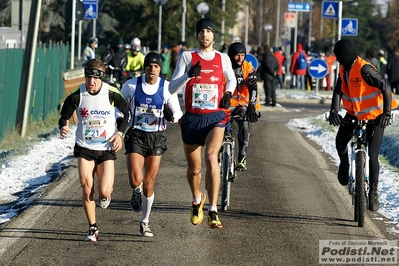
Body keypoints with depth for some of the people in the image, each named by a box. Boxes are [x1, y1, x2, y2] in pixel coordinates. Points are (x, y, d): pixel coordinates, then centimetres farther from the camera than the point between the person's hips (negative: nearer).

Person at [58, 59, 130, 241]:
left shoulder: (112, 94, -9)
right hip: (84, 148, 1)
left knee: (104, 192, -10)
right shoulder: (76, 96, -8)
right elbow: (64, 116, 5)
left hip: (106, 148, -1)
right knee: (87, 189, -7)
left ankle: (106, 193, 31)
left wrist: (120, 133, -6)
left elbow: (126, 113, 6)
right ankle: (92, 228, 10)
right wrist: (63, 126, -18)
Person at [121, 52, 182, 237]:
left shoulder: (167, 88, -5)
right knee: (136, 180, -17)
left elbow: (178, 114, -1)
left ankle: (145, 222, 23)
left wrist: (172, 115, -22)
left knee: (149, 183, 4)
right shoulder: (131, 85, -4)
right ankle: (137, 192, 22)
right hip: (136, 135, 0)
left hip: (157, 138, 0)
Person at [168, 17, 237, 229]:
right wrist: (188, 75, -23)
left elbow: (231, 79, 26)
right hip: (192, 118, 1)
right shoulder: (187, 57, 1)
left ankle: (213, 211, -26)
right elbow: (172, 88, -5)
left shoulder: (223, 59, 6)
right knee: (194, 167, 11)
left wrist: (228, 94, 5)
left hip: (215, 117, -1)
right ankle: (197, 199, 43)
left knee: (211, 157, -25)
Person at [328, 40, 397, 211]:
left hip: (375, 115, -7)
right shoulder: (344, 69, -2)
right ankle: (344, 165, 21)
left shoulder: (364, 70, -26)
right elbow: (338, 91, -5)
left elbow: (386, 88, -28)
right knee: (340, 141, -10)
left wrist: (386, 113, -33)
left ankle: (373, 192, 4)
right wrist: (334, 110, -22)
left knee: (372, 155, -8)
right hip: (354, 113, 7)